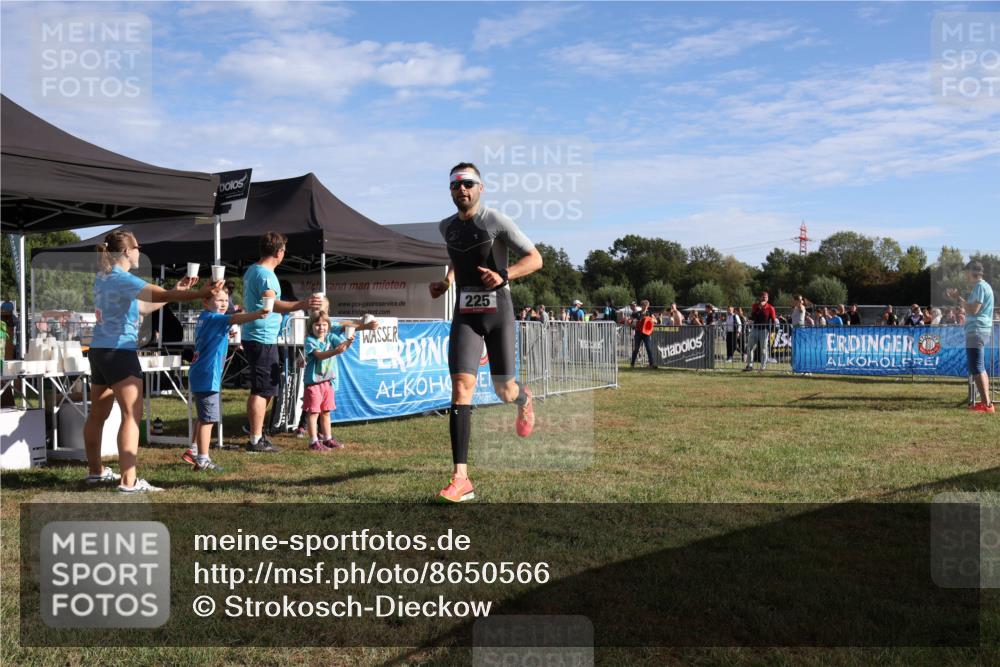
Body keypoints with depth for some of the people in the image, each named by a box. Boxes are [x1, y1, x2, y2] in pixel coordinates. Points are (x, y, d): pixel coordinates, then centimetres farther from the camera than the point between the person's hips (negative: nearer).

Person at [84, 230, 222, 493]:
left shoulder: (103, 278, 14)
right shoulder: (122, 279, -15)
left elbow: (144, 307, 17)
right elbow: (161, 296, -31)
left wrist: (175, 291, 14)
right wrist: (201, 293, -38)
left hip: (99, 350, 10)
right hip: (119, 352, -10)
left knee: (98, 413, 17)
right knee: (132, 415, -10)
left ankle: (95, 470, 30)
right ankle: (129, 482, -15)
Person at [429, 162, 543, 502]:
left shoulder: (496, 221, -7)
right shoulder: (447, 227, 9)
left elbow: (535, 259, -8)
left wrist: (503, 275, -24)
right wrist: (447, 280, 12)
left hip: (498, 312, -3)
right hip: (465, 314, 3)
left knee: (504, 392, 4)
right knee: (461, 386, -14)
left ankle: (524, 399, 48)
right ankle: (461, 479, -17)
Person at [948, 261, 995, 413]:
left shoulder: (980, 286, -13)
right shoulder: (983, 286, 19)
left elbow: (973, 310, -20)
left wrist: (959, 298, -10)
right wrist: (957, 299, 20)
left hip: (976, 331, -11)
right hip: (981, 331, 11)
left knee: (976, 369, -13)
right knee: (980, 368, 16)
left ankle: (986, 404, -16)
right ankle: (986, 401, 19)